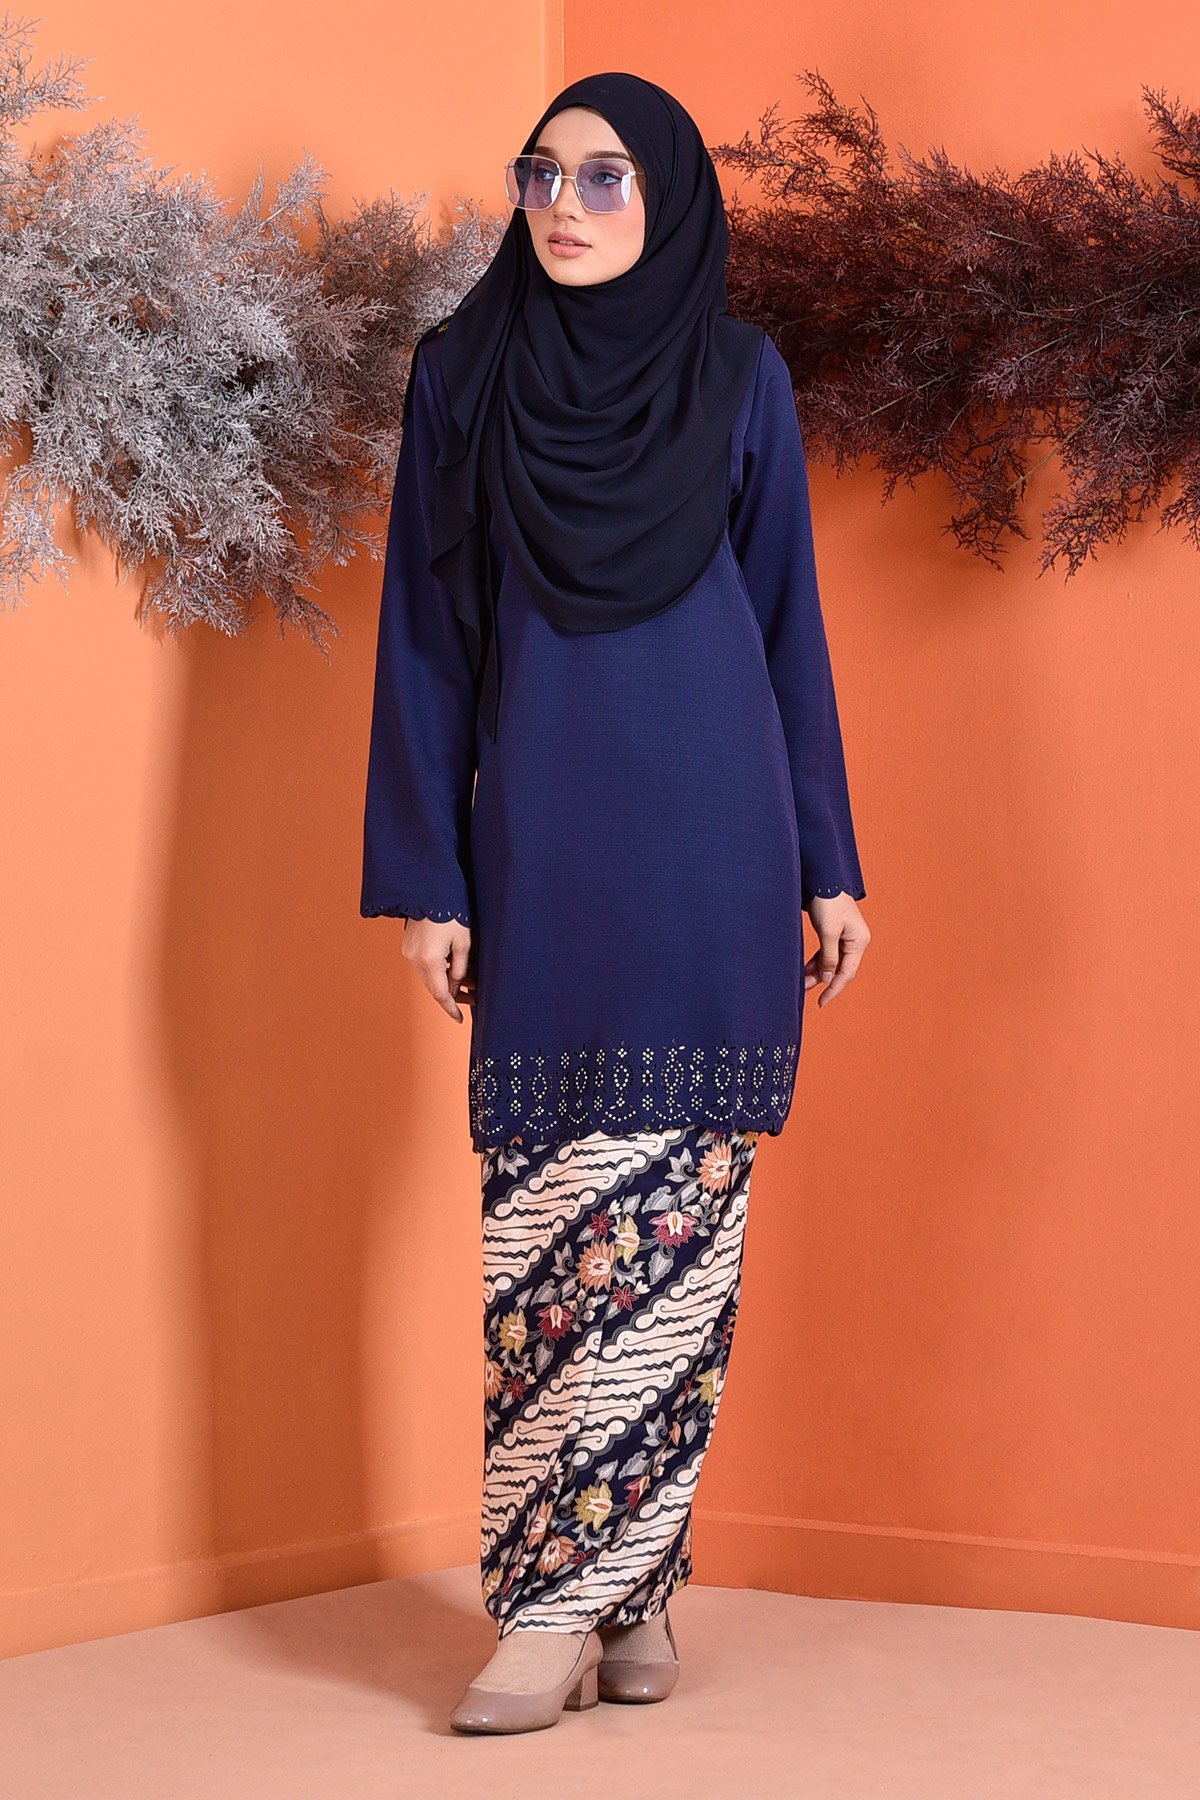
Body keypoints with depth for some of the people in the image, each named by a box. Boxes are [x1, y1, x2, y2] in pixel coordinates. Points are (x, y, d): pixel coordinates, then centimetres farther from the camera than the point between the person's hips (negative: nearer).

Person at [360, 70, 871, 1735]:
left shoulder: (738, 376, 7)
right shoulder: (464, 373, 6)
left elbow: (791, 622, 9)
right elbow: (427, 636, 5)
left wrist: (831, 863, 5)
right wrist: (426, 878, 0)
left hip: (710, 853, 0)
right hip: (541, 851, 0)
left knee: (678, 1221, -1)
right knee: (552, 1225, -3)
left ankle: (617, 1586, 10)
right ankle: (563, 1607, 2)